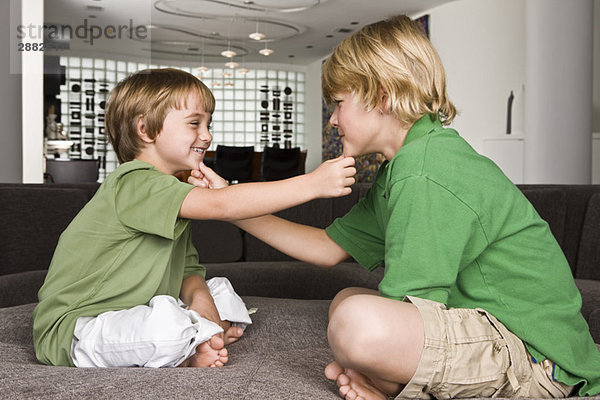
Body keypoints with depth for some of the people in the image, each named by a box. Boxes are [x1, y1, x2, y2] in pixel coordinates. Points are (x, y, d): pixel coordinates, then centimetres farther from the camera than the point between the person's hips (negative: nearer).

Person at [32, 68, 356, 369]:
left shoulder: (171, 200, 12)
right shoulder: (134, 182, -20)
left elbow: (188, 274, 9)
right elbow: (222, 205, -33)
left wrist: (201, 301, -15)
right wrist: (312, 184, -31)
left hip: (137, 318, 9)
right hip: (72, 331, -9)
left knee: (222, 292, 11)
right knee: (168, 323, -37)